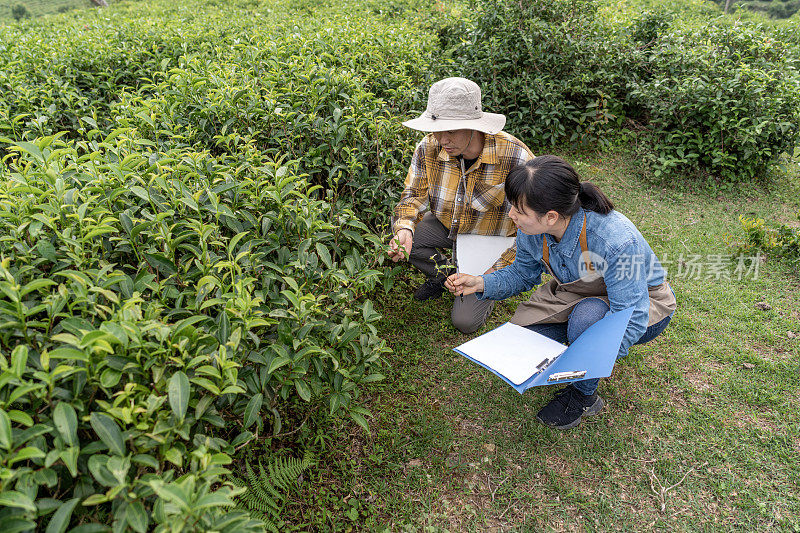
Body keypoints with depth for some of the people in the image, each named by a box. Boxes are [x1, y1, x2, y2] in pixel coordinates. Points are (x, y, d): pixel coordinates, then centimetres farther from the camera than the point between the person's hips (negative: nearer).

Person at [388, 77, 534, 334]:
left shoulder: (516, 158, -29)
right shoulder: (429, 148, -19)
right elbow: (413, 195, -7)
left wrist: (493, 275, -25)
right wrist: (405, 228, -31)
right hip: (448, 226, 4)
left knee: (465, 321, -14)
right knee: (397, 226, -22)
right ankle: (445, 272, 6)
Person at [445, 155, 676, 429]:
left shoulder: (616, 242, -39)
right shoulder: (531, 229, -20)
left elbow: (631, 319, -34)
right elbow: (523, 273, -1)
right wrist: (482, 283, -19)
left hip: (643, 303, -4)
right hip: (576, 294, 5)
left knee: (586, 316, -38)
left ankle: (584, 396, -9)